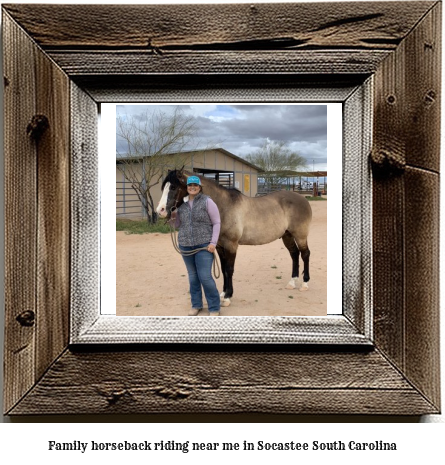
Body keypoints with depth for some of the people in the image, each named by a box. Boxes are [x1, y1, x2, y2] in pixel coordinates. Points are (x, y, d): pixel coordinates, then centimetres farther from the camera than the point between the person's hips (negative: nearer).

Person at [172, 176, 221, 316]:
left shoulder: (207, 201, -6)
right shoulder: (182, 204, 5)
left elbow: (217, 223, -6)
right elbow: (177, 224, 12)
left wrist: (213, 242, -14)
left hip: (204, 244, -4)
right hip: (185, 245, 5)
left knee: (205, 277, -7)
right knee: (192, 277, 14)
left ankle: (214, 307, 8)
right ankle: (196, 304, 29)